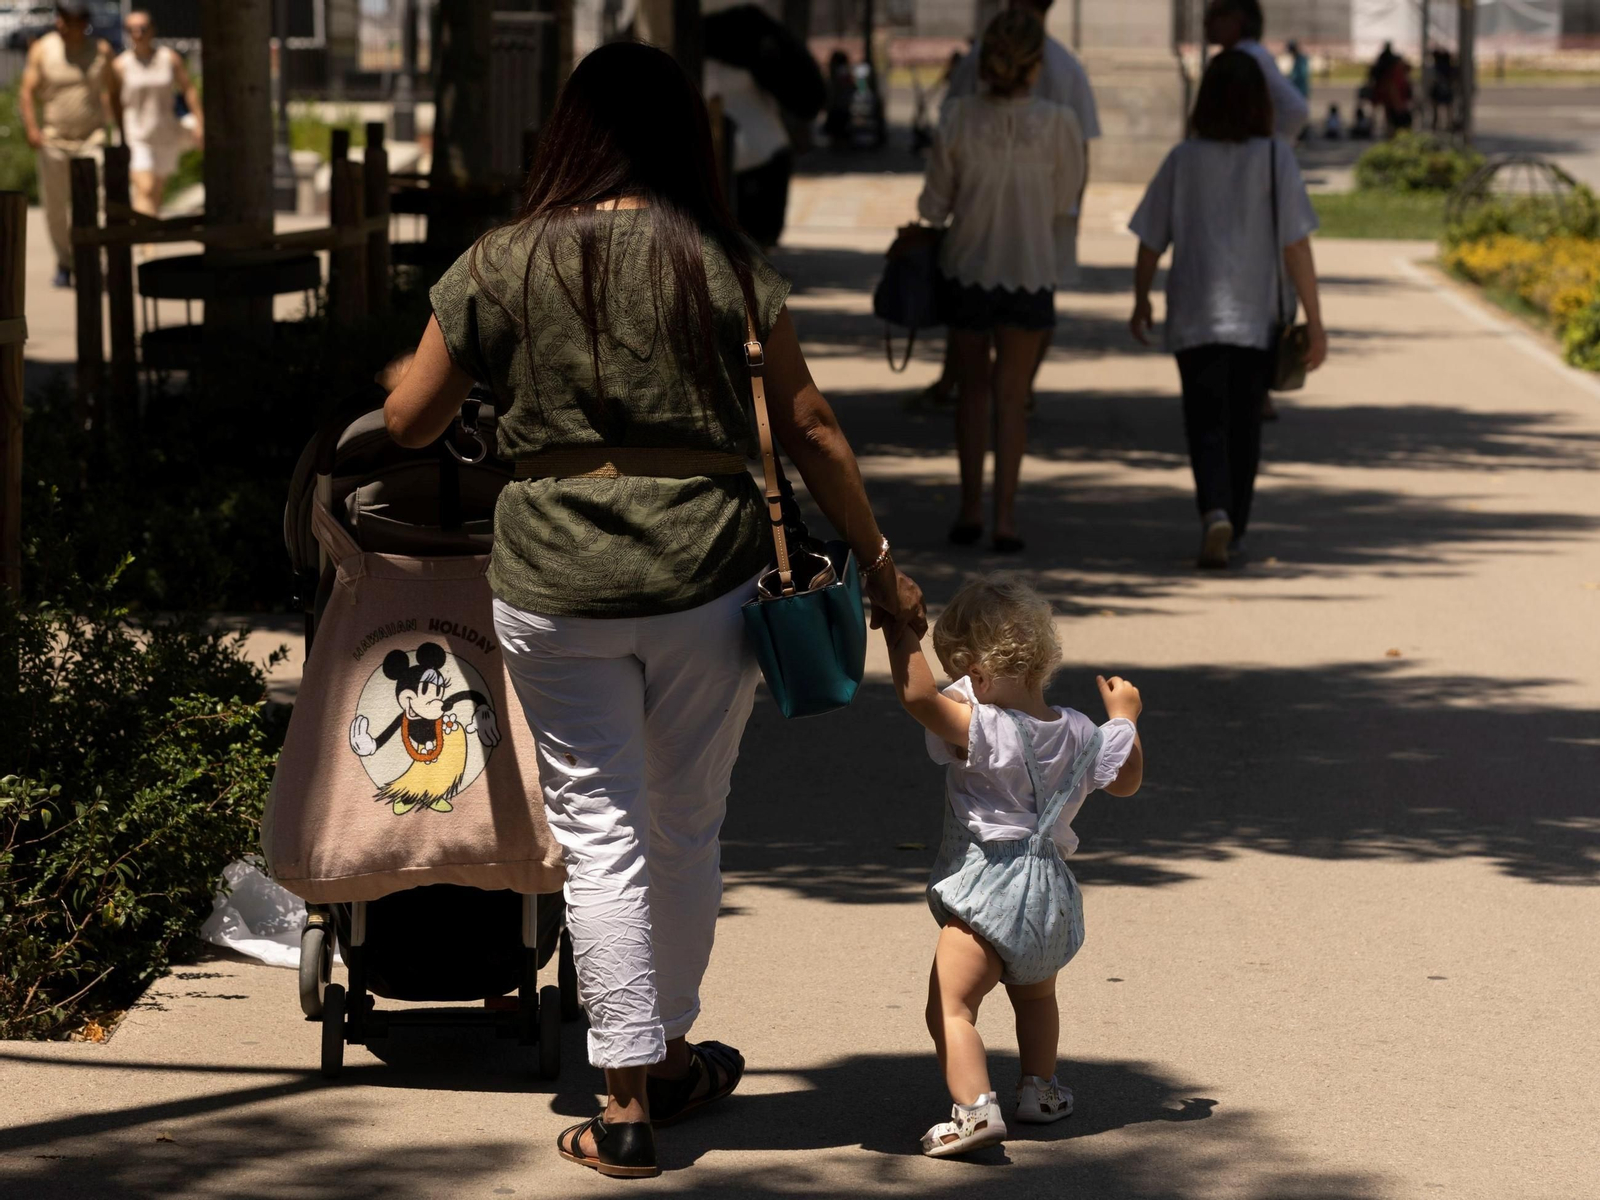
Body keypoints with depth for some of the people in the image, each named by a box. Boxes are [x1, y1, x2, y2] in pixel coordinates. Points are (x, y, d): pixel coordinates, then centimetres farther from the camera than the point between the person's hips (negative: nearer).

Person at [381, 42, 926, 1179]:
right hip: (709, 575, 1)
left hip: (558, 585, -1)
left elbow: (407, 422, 6)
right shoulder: (730, 265, -2)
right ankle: (672, 1054, 32)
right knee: (688, 829, 17)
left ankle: (628, 1103, 4)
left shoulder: (502, 266, -2)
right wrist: (880, 562, 10)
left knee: (602, 837, 5)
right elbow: (809, 426, 1)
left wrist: (413, 368, 29)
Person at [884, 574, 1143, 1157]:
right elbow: (1126, 778, 20)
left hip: (987, 891, -8)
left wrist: (900, 627, -21)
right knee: (1036, 995, 31)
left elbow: (917, 694, -31)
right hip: (1049, 890, 8)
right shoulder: (1077, 733, 4)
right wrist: (1124, 717, 34)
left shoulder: (981, 729, -17)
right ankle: (1040, 1088, 42)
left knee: (950, 1006, -8)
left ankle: (975, 1107, -22)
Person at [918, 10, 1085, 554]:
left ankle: (970, 508, 17)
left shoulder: (958, 117, -10)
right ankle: (1004, 514, 3)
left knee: (972, 389, 16)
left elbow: (934, 206, -4)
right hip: (1029, 273, -1)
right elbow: (1064, 204, -1)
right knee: (1011, 396, 8)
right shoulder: (1057, 123, -13)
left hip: (967, 269, 1)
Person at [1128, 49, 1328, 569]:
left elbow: (1151, 242, 4)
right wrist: (1314, 322, -5)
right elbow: (1296, 245, -9)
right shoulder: (1275, 158, -6)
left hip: (1195, 317, 0)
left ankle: (1215, 512, -24)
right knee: (1244, 424, 15)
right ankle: (1234, 529, 24)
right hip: (1258, 317, 0)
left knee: (1206, 422, 0)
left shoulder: (1183, 159, -1)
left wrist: (1141, 300, 21)